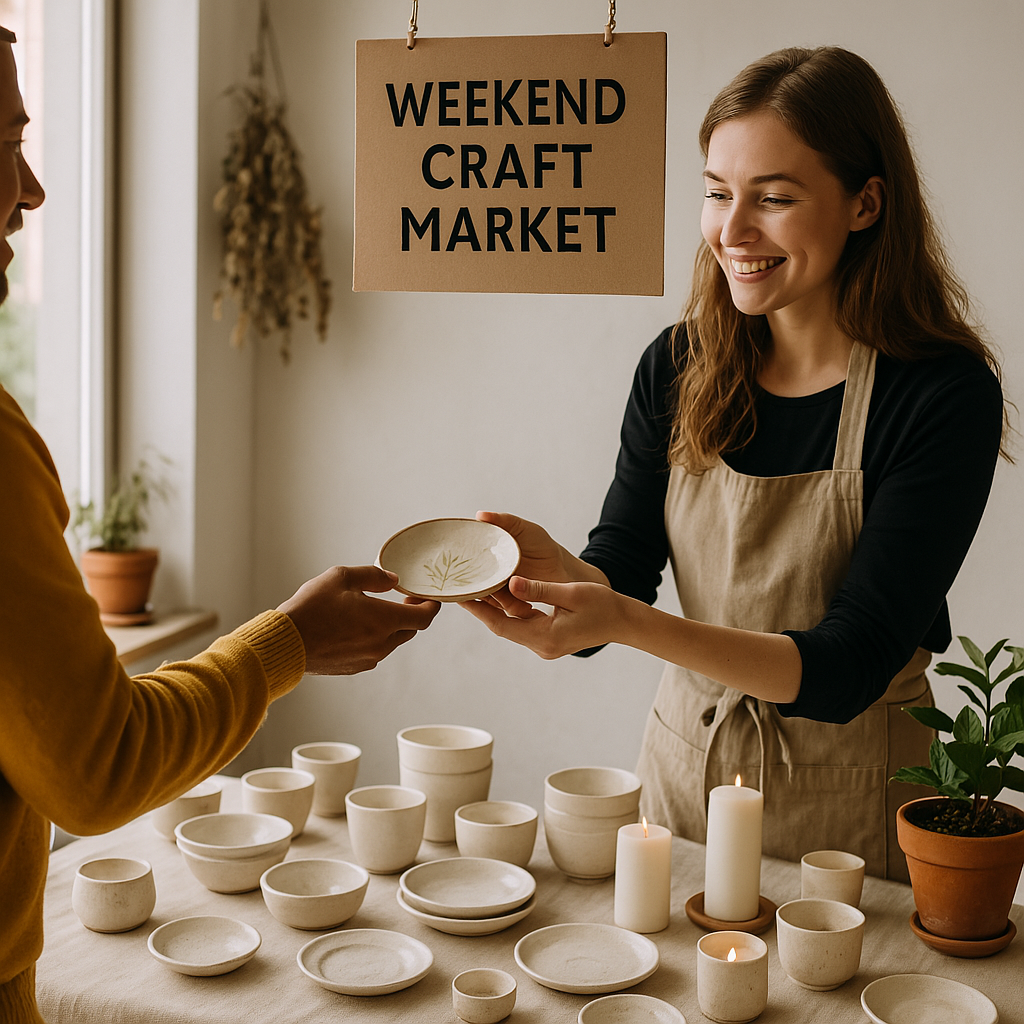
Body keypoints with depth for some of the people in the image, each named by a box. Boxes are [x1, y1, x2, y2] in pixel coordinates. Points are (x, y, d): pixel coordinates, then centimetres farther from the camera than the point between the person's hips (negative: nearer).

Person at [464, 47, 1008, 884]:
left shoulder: (944, 395, -19)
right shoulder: (678, 368, -4)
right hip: (683, 774, 4)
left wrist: (627, 621, -36)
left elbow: (845, 670, -23)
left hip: (849, 808, -4)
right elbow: (618, 574, -5)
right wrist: (556, 569, -29)